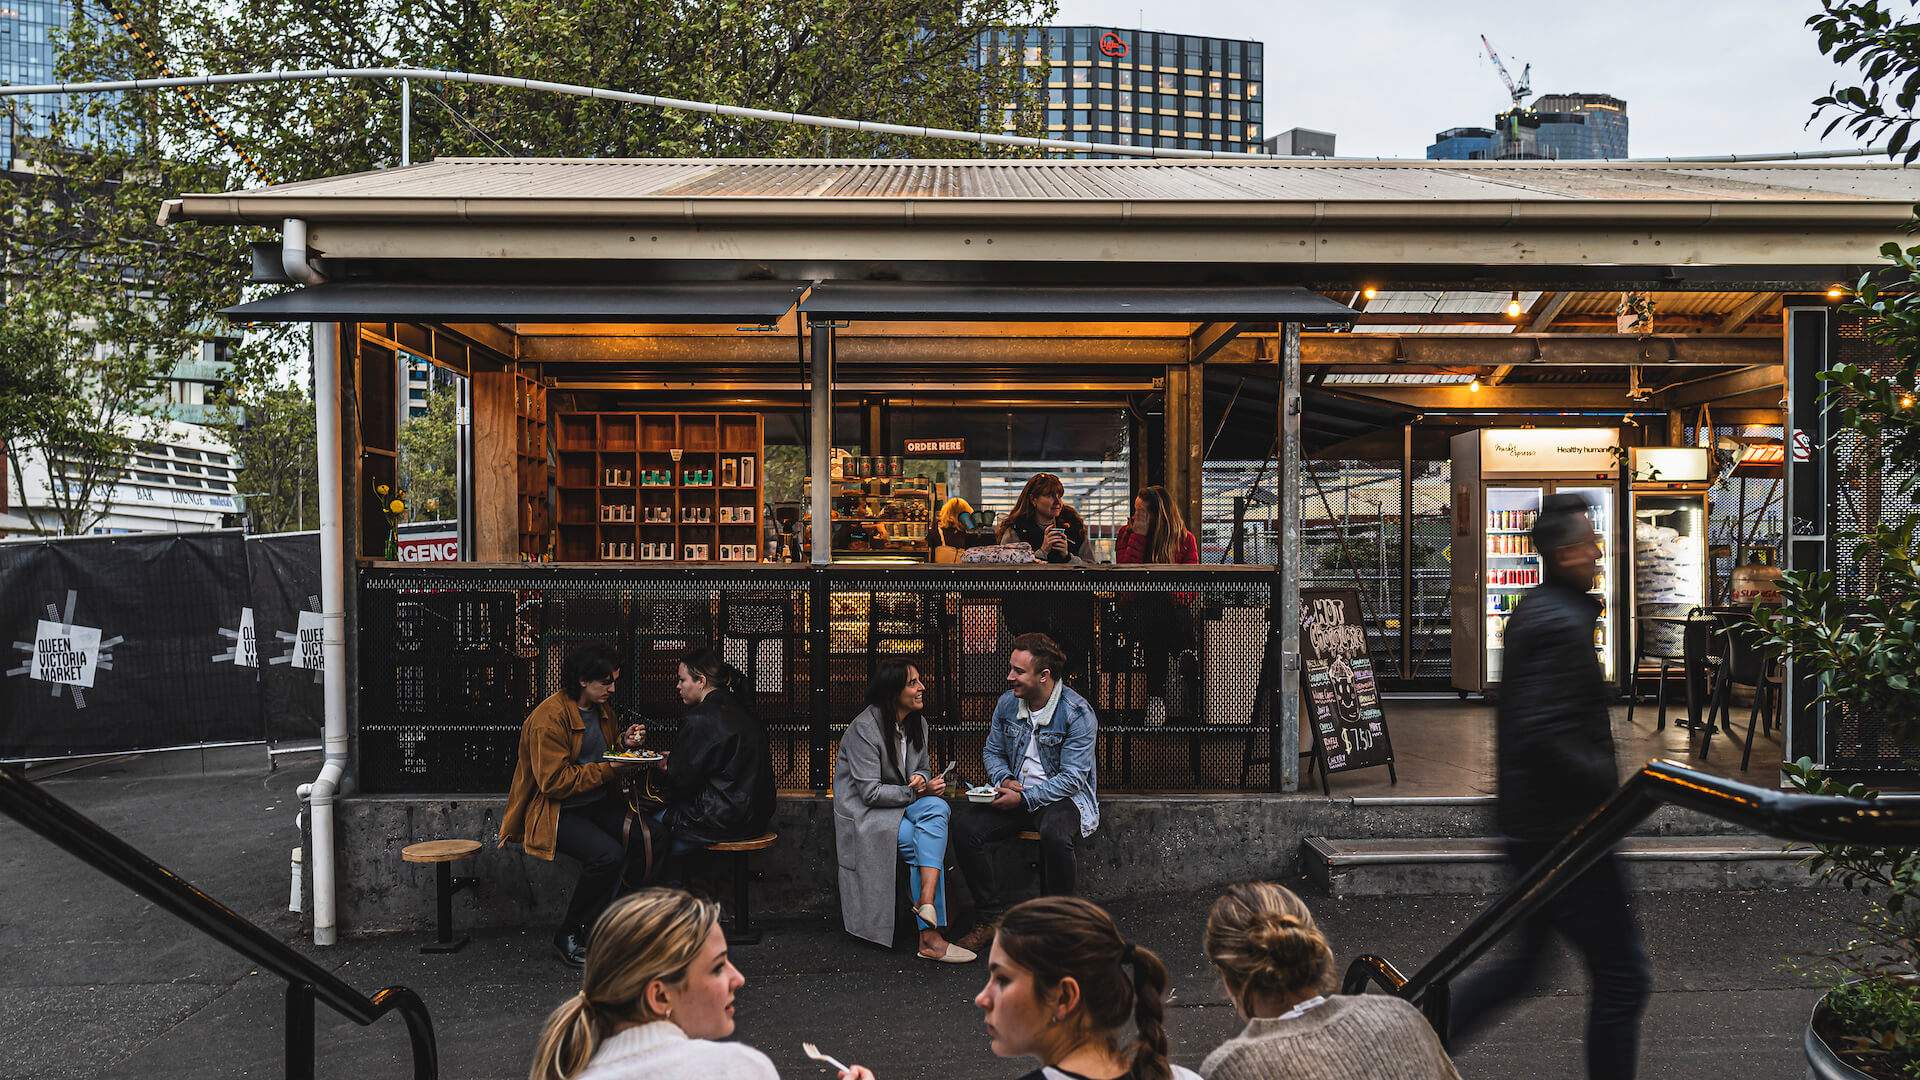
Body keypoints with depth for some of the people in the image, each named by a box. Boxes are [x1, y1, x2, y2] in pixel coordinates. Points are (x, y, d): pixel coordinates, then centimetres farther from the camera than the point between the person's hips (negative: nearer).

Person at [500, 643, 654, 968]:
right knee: (608, 854, -32)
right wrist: (608, 768, -22)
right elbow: (554, 782, -20)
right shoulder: (548, 719, -16)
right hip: (553, 810, -7)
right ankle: (569, 935, -10)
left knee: (645, 838, -20)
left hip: (597, 803, 8)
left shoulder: (601, 710, 10)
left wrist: (625, 743, 3)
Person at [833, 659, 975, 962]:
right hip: (865, 812, -7)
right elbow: (870, 793, -20)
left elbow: (923, 769, 16)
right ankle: (929, 936, -24)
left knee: (938, 807, -27)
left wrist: (921, 779, -9)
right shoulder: (864, 729, -18)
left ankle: (926, 901, -37)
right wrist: (915, 792, -20)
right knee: (923, 843, -28)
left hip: (904, 802, 7)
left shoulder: (917, 723, 6)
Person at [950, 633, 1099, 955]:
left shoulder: (1077, 713, -16)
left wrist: (1024, 798, -24)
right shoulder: (1007, 703, 2)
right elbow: (992, 752, 15)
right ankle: (989, 919, -8)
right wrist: (1004, 780, -7)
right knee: (965, 825, -20)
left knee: (1055, 835, -39)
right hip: (1015, 793, 6)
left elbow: (1071, 778, -19)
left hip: (1064, 796, -5)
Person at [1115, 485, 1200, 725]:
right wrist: (1139, 535, -5)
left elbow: (1190, 588, 5)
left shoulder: (1185, 539, 10)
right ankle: (1157, 698, -30)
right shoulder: (1127, 534, 13)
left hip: (1172, 608, 0)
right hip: (1139, 608, 0)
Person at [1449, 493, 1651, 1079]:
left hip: (1534, 825, 10)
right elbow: (1546, 741, -29)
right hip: (1563, 828, -10)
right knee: (1622, 977, 2)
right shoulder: (1563, 624, -20)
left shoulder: (1534, 612, 11)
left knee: (1524, 965, 20)